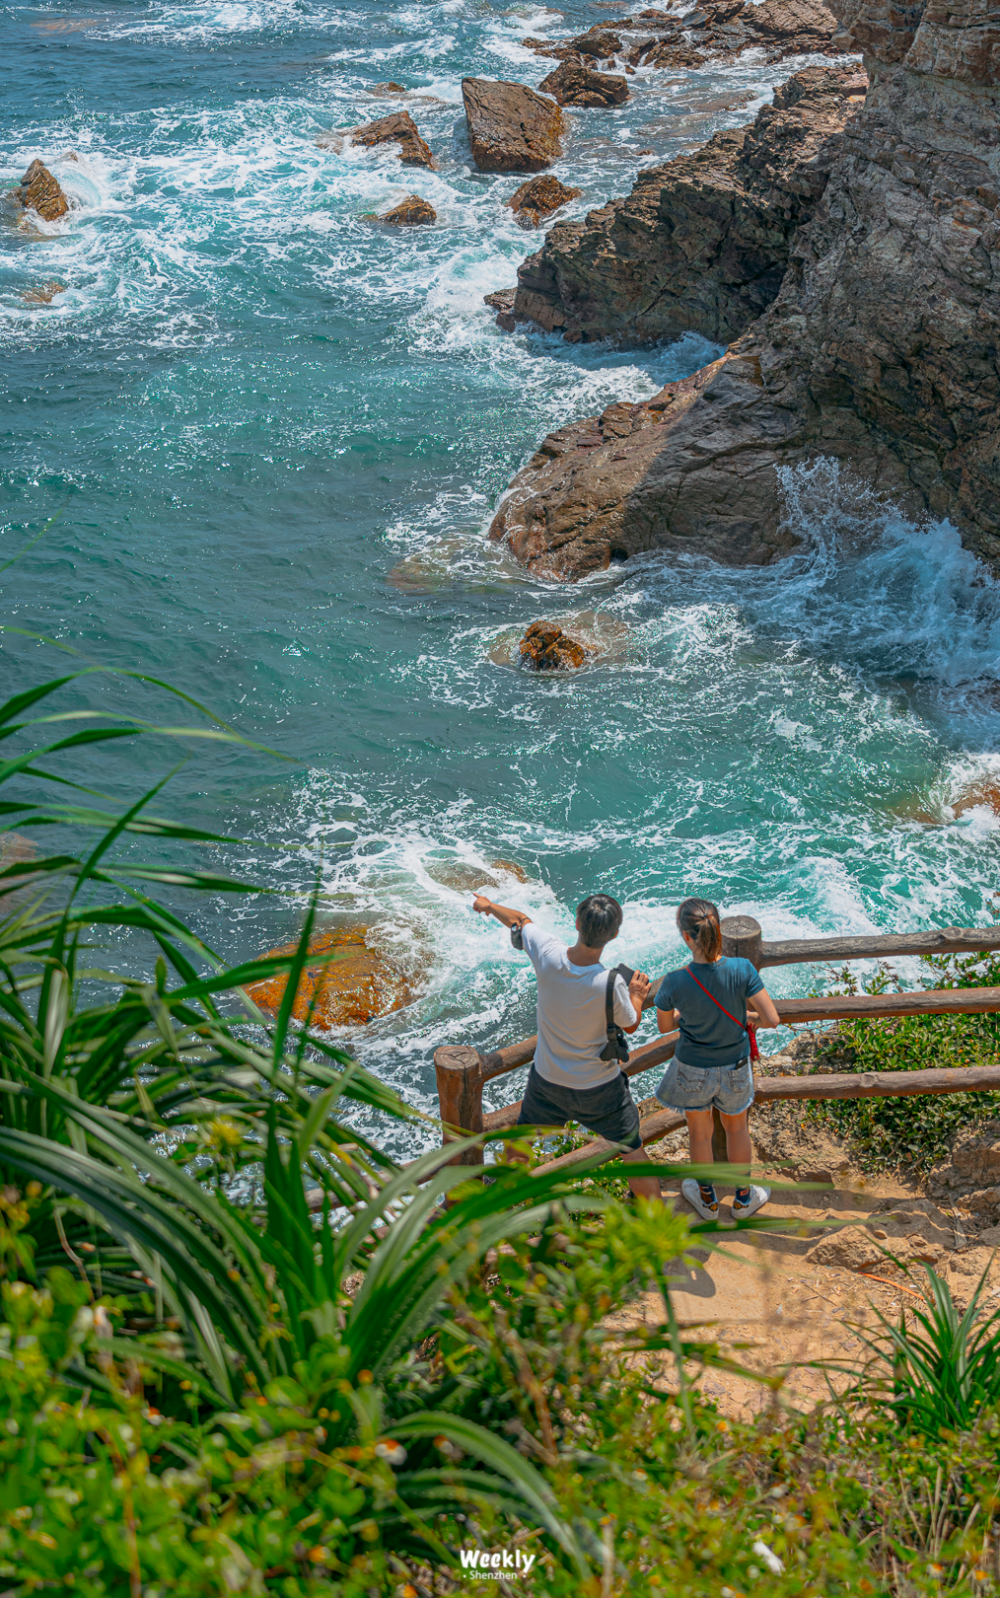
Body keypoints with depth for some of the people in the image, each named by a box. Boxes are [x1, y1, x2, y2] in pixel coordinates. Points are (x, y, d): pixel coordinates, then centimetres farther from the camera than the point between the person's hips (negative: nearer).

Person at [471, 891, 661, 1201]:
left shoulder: (548, 954, -24)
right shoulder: (611, 984, -32)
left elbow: (520, 920, -1)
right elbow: (630, 1025, -11)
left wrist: (488, 905, 18)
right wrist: (637, 995, 10)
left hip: (547, 1078, 3)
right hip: (600, 1087, -3)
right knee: (632, 1147, 16)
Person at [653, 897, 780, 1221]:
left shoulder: (675, 982, -29)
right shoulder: (741, 970, -27)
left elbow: (664, 1025, -11)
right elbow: (772, 1018, -22)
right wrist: (750, 1018, -1)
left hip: (694, 1069, -1)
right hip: (735, 1067, 1)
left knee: (700, 1133, 25)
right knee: (736, 1128, 28)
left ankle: (707, 1199, 48)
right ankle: (743, 1198, 48)